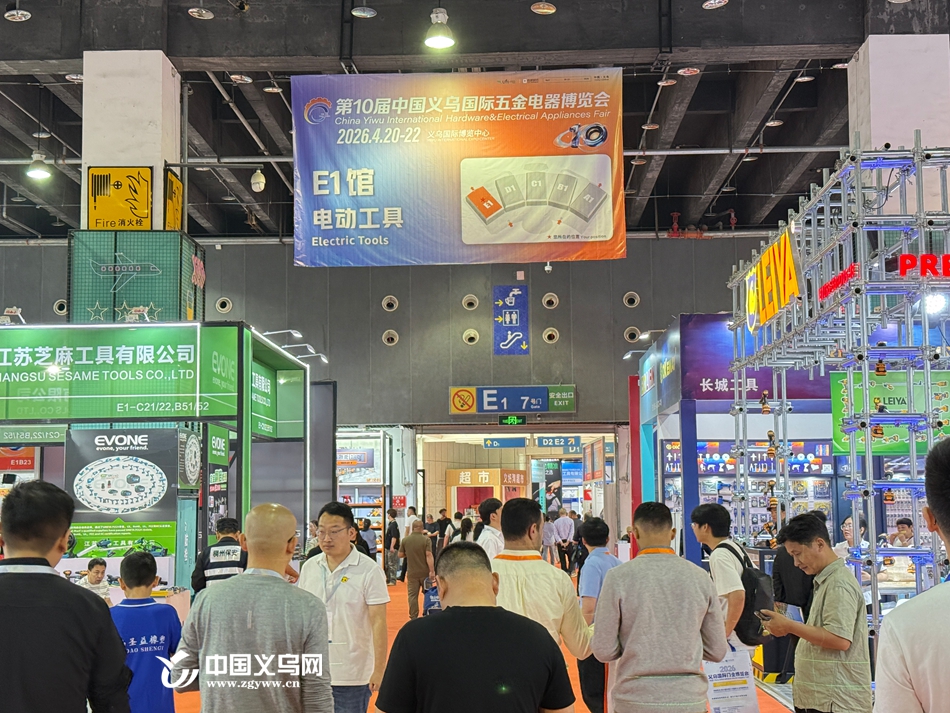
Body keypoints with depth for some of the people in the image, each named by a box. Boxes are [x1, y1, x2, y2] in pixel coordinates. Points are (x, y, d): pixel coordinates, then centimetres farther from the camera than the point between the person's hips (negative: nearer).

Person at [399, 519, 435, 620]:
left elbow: (400, 554, 6)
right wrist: (432, 571, -16)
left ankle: (413, 617, 3)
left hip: (412, 573, 1)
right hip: (425, 572, -1)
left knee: (413, 595, 5)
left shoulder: (405, 540, -2)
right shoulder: (426, 540, -11)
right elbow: (429, 555, -17)